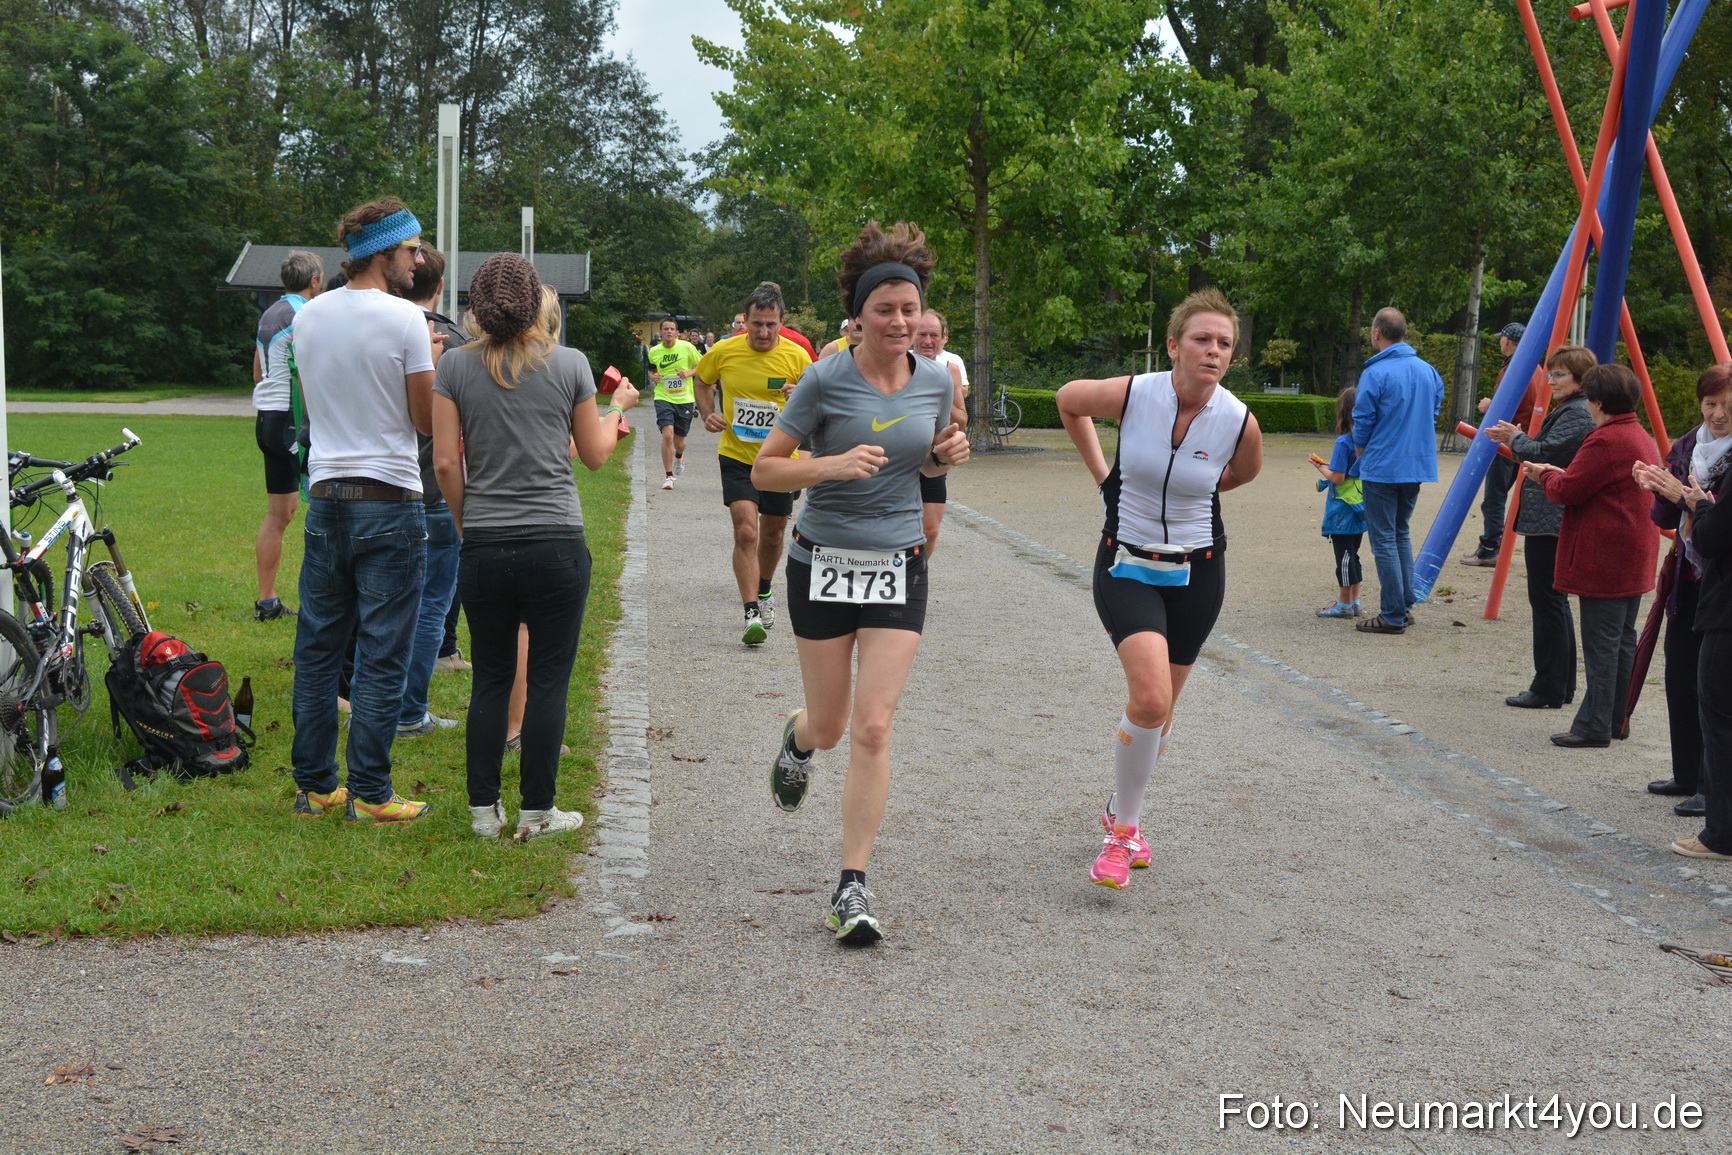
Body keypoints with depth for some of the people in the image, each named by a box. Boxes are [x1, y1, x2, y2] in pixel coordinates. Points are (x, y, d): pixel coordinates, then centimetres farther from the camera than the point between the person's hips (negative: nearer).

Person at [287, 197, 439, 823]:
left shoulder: (308, 316, 8)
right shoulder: (405, 319, -12)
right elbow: (428, 421, -9)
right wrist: (430, 360, 7)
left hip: (325, 498, 6)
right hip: (389, 502, -6)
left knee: (317, 648, 12)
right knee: (382, 657, 0)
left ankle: (314, 785, 18)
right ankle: (370, 792, 3)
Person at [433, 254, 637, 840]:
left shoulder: (456, 367, 0)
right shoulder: (570, 364, -2)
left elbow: (445, 463, -2)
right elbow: (595, 455, 7)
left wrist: (468, 523, 14)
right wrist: (618, 407, 26)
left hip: (483, 546, 2)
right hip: (555, 544, -2)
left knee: (490, 679, 13)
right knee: (548, 682, 6)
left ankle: (484, 810, 17)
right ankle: (537, 812, 11)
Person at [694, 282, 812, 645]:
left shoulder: (796, 356, -10)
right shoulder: (724, 352, -8)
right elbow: (703, 381, 13)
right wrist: (707, 414, -4)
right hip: (737, 456, -1)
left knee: (772, 534, 16)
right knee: (745, 532, -16)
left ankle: (764, 591, 44)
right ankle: (752, 614, -15)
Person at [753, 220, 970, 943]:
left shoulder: (936, 382, 2)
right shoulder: (826, 381, -10)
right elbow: (764, 470, -7)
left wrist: (946, 455, -3)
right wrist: (834, 465, -23)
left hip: (898, 567, 2)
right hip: (823, 564, -2)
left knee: (873, 728, -7)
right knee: (829, 726, 9)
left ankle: (853, 887, 1)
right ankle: (797, 740, 49)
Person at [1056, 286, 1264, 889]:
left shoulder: (1241, 423, -13)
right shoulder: (1130, 394, -17)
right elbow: (1069, 400, 6)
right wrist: (1101, 472, 6)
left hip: (1197, 573, 2)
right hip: (1126, 566, -2)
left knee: (1158, 709, 12)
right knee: (1150, 699, -21)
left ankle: (1123, 814, 37)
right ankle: (1123, 830, -2)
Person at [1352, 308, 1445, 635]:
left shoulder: (1375, 373, -14)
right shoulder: (1428, 371, 5)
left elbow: (1363, 421, -9)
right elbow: (1434, 414, 14)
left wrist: (1361, 450, 10)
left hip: (1383, 467, -7)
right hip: (1418, 464, 7)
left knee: (1384, 539, -1)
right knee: (1401, 534, 20)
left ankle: (1393, 616, -1)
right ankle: (1406, 605, 21)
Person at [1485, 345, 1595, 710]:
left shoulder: (1576, 415, -15)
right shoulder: (1566, 411, 18)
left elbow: (1544, 454, -22)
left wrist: (1516, 438, -5)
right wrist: (1516, 440, 10)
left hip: (1551, 523, -11)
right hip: (1551, 521, 11)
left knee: (1547, 601, -7)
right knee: (1553, 601, 15)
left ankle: (1549, 689, -3)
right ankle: (1561, 686, 21)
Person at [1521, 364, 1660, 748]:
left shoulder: (1606, 441, -18)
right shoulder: (1641, 437, 15)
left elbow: (1567, 491, -17)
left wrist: (1546, 475, 3)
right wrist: (1558, 474, 13)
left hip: (1604, 560, -10)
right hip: (1634, 560, 10)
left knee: (1601, 643, -6)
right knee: (1622, 640, 13)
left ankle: (1595, 726, -2)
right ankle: (1615, 720, 20)